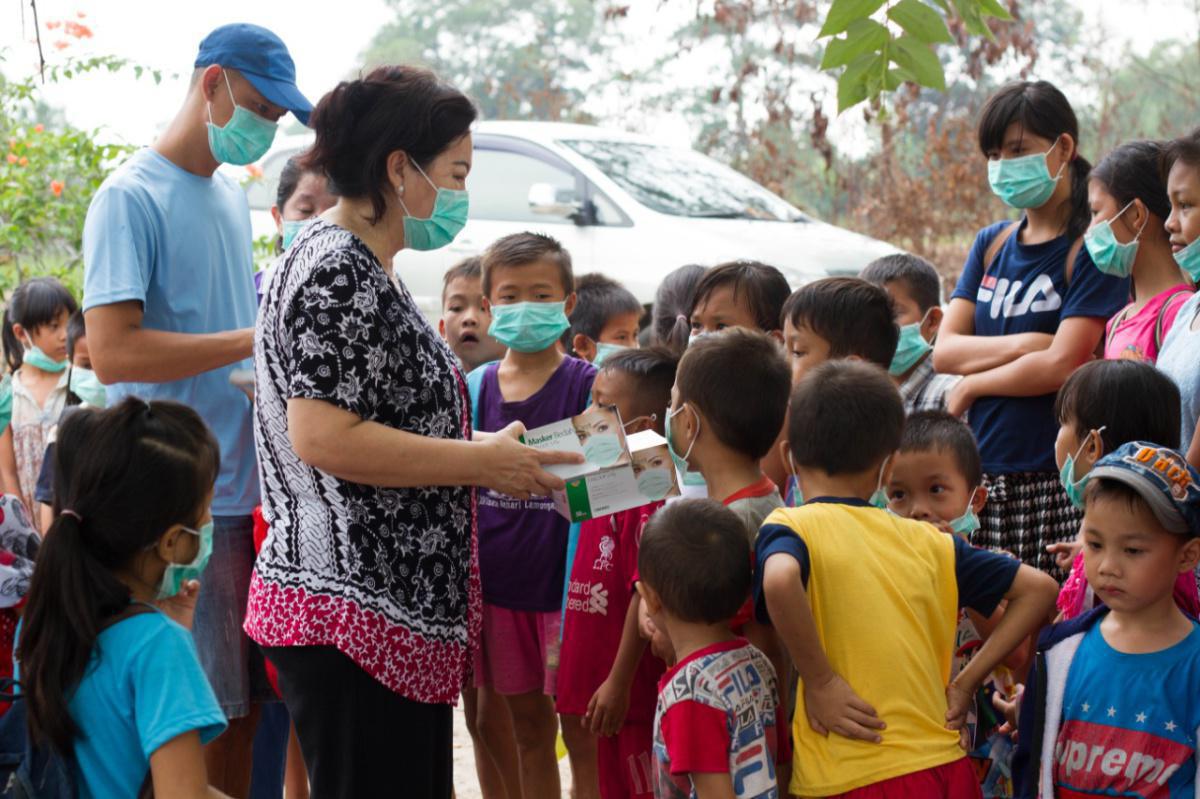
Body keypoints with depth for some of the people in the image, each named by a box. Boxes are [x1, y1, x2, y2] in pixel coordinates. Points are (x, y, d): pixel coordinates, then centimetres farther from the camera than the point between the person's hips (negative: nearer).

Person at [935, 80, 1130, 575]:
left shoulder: (1091, 250, -4)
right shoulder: (991, 245, 15)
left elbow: (1061, 365, -13)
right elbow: (944, 350, 6)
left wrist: (971, 387, 0)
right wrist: (1028, 344, -9)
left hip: (1054, 480, -5)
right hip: (982, 475, 5)